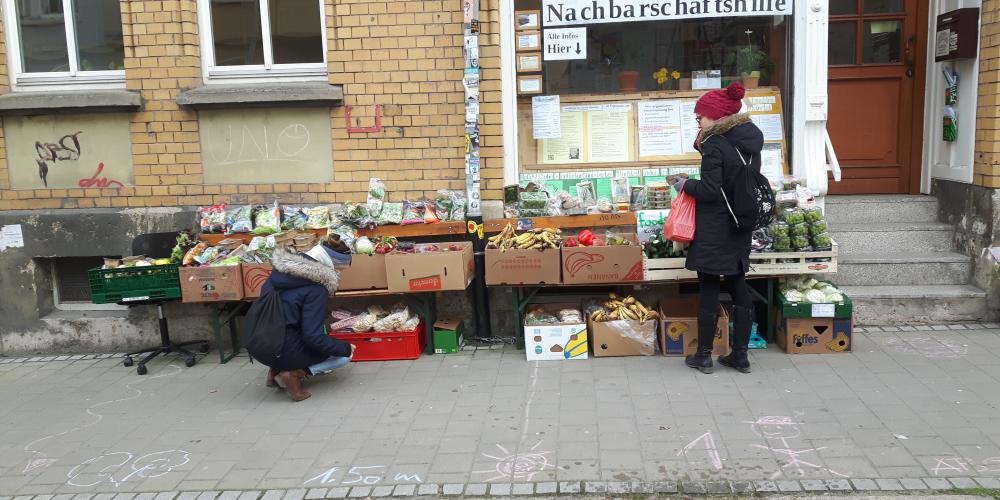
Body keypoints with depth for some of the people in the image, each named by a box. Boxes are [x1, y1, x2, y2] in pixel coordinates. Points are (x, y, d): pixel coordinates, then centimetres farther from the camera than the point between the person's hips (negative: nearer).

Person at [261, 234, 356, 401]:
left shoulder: (282, 268, 2)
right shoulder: (316, 287, -20)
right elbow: (313, 336, -20)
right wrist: (345, 348, -5)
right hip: (284, 352, -7)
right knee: (345, 354, 13)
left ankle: (278, 369, 14)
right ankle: (294, 374, -5)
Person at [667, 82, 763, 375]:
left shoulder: (714, 144, -15)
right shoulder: (751, 141, 10)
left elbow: (709, 189, -20)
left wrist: (685, 185, -3)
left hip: (713, 230, -8)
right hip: (741, 229, 8)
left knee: (709, 290, 1)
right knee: (739, 287, 13)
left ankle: (703, 356, 10)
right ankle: (740, 355, 19)